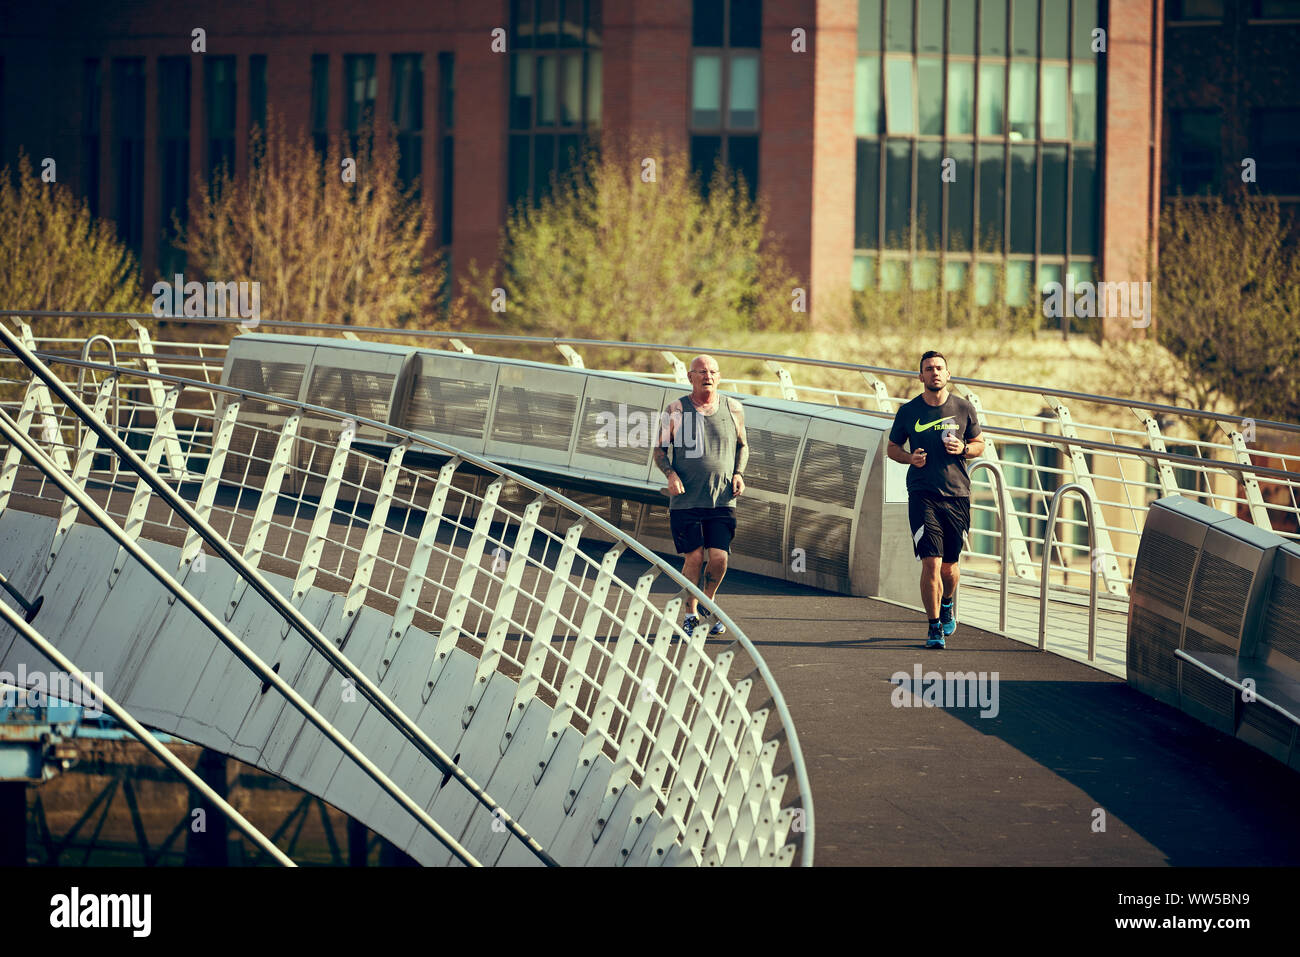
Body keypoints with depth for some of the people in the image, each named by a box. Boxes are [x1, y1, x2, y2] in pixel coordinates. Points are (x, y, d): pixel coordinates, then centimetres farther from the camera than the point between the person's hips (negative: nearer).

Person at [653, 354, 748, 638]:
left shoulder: (733, 409, 6)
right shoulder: (676, 410, 1)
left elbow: (742, 445, 20)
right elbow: (660, 449, 7)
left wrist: (738, 474, 4)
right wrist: (671, 474, -11)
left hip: (722, 500, 1)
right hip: (685, 499, -1)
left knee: (719, 558, -6)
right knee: (694, 557, -4)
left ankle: (708, 603, 22)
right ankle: (691, 613, 15)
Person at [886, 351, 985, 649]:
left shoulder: (964, 409, 5)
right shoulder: (909, 411, 2)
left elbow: (979, 445, 15)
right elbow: (892, 448, 13)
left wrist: (963, 449, -7)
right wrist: (910, 457, -8)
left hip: (957, 496, 1)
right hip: (923, 497, -1)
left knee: (949, 567, 9)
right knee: (931, 562, -13)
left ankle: (947, 606, 41)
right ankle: (935, 627, -3)